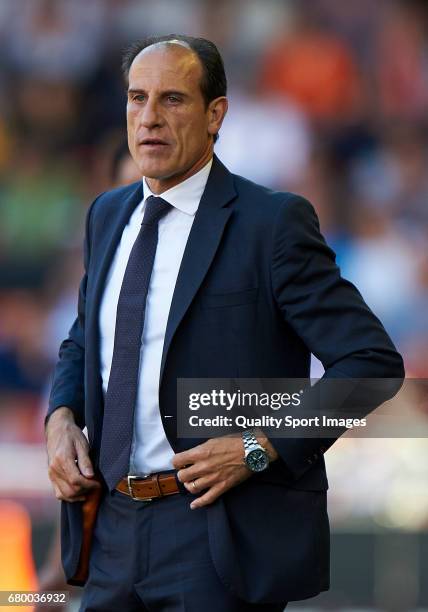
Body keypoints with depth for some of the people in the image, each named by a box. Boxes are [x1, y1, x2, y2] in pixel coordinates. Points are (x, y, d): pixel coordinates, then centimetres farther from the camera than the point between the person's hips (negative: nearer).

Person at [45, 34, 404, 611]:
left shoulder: (272, 222, -10)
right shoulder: (108, 215, 12)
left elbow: (372, 360, -12)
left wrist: (260, 447, -18)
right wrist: (62, 418, 5)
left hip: (225, 539, -6)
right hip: (116, 531, 6)